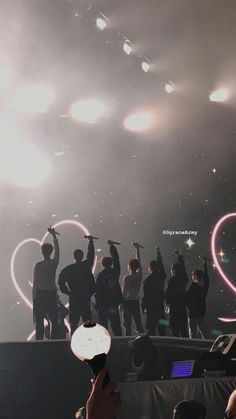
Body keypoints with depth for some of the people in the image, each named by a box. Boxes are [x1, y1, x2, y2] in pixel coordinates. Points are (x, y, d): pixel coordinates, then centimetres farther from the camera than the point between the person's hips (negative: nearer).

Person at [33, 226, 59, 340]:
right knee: (54, 321, 8)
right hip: (52, 293, 3)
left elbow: (35, 283, -5)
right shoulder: (54, 263, 4)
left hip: (40, 294, -3)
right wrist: (54, 235, 33)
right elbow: (57, 248, 21)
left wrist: (34, 297, 1)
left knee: (39, 321, -3)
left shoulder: (38, 265, -4)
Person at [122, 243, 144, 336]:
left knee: (127, 325, -2)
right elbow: (139, 262, 14)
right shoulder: (139, 276, 1)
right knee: (138, 324, 12)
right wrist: (137, 249, 20)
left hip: (128, 302, -5)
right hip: (136, 302, 5)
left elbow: (124, 292, -11)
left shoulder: (126, 278, -12)